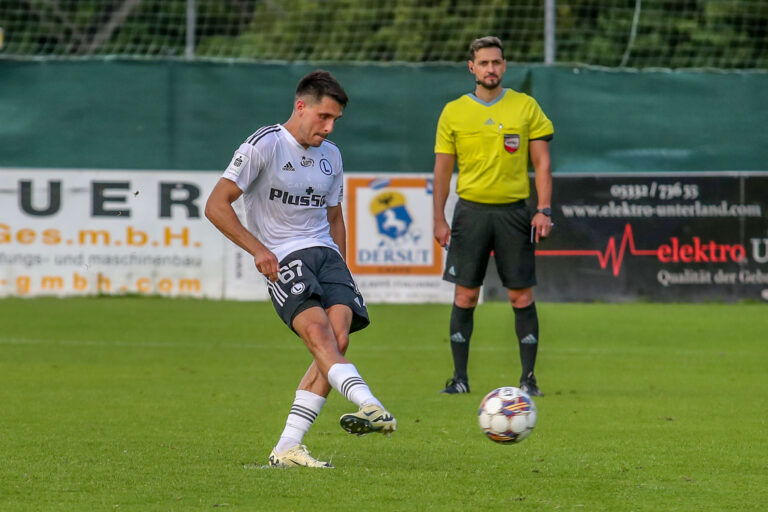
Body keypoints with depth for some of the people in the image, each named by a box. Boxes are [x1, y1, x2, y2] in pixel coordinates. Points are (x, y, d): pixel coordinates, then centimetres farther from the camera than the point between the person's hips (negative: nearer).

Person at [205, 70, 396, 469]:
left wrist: (341, 270, 21)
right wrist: (258, 250, -13)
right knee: (317, 330, -28)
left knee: (338, 339, -16)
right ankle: (371, 407, -51)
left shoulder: (330, 155, 18)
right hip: (282, 258, -6)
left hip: (326, 253, 6)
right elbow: (216, 206, -6)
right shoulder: (264, 146, -3)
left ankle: (286, 448, -14)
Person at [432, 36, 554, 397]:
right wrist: (439, 219, 1)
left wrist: (543, 210, -6)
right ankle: (460, 377, 5)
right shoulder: (454, 112, 5)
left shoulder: (526, 107, 4)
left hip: (513, 211, 0)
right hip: (471, 210, 0)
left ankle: (528, 377, 4)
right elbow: (443, 168, 7)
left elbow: (542, 163, 4)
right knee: (465, 295, -2)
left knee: (521, 296, -2)